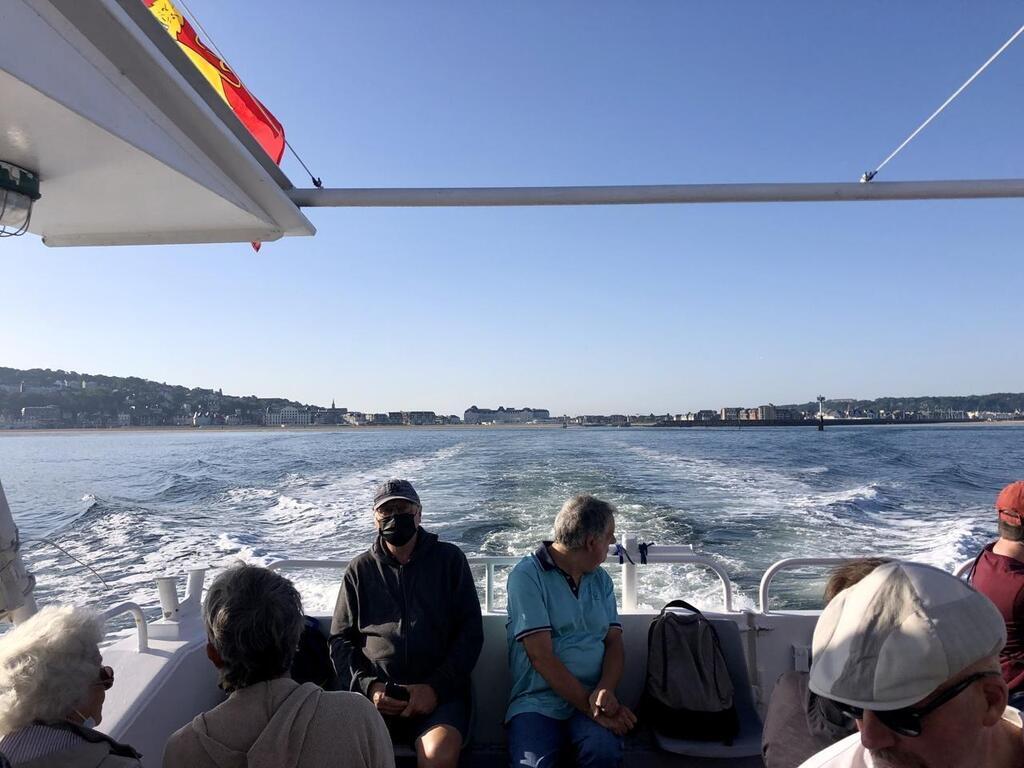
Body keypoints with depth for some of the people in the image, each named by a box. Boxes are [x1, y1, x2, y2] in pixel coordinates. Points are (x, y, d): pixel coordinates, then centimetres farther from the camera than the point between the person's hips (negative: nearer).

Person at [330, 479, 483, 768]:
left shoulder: (449, 559, 10)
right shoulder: (359, 570, 17)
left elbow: (471, 633, 5)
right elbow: (340, 639, 12)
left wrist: (436, 687, -8)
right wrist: (368, 686, -6)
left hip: (438, 692, -2)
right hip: (373, 691, 2)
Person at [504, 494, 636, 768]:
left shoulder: (601, 579, 13)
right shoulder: (527, 576, -8)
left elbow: (614, 643, 8)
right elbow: (541, 655, -14)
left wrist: (606, 690, -13)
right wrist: (590, 708, -17)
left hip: (594, 697, 4)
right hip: (537, 702, -4)